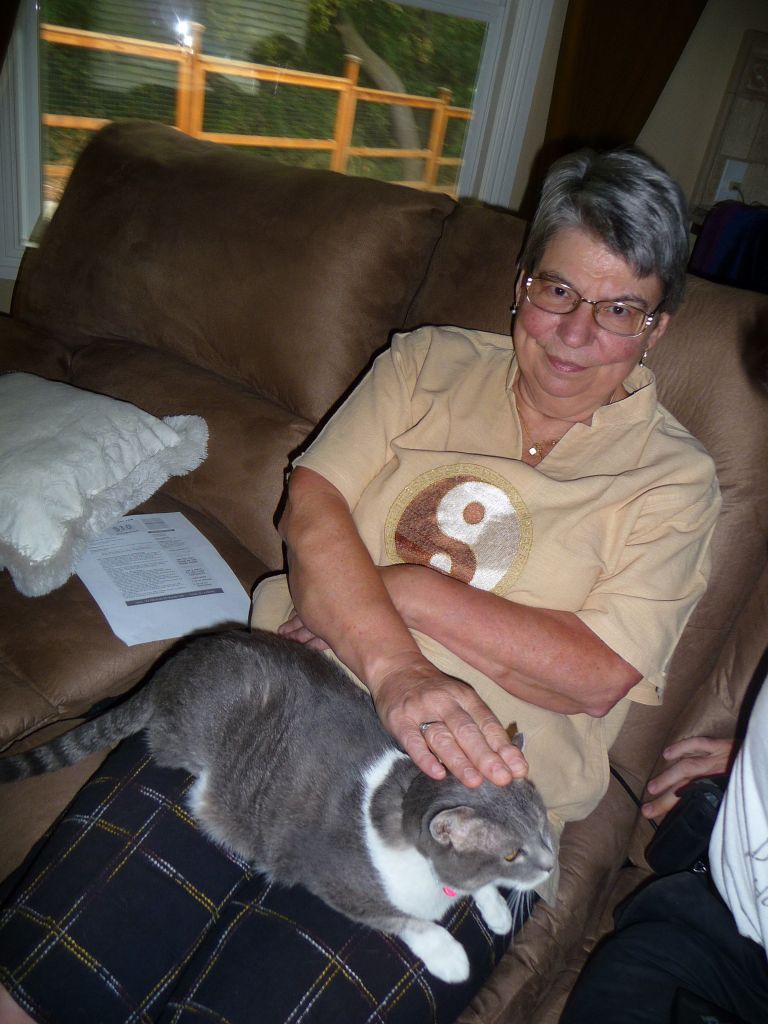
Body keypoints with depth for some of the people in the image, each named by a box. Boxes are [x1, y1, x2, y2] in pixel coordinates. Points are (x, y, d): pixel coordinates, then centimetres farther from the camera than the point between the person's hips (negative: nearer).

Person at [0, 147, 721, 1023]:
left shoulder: (675, 475, 8)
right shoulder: (427, 363, 13)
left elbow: (595, 676, -4)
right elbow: (310, 505, -1)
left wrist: (406, 585, -9)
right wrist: (393, 668, -16)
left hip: (463, 789, -1)